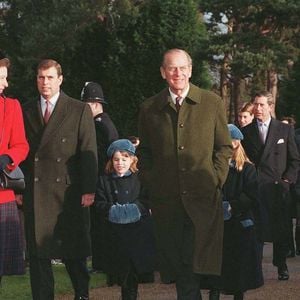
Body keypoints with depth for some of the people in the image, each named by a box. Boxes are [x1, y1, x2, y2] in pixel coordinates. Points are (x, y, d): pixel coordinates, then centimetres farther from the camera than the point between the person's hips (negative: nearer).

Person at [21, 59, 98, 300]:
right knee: (38, 251, 3)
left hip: (68, 191, -2)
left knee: (74, 250, 4)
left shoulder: (80, 111, 3)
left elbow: (89, 152, -1)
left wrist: (89, 189, -9)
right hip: (36, 195, 2)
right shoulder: (27, 111, 11)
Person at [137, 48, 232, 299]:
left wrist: (215, 180, -2)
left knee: (200, 259, -8)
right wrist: (150, 182, 4)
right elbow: (144, 152, 16)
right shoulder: (149, 109, 8)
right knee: (177, 264, 2)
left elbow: (224, 147, 8)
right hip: (166, 200, 2)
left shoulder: (212, 103, 5)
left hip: (203, 196, -1)